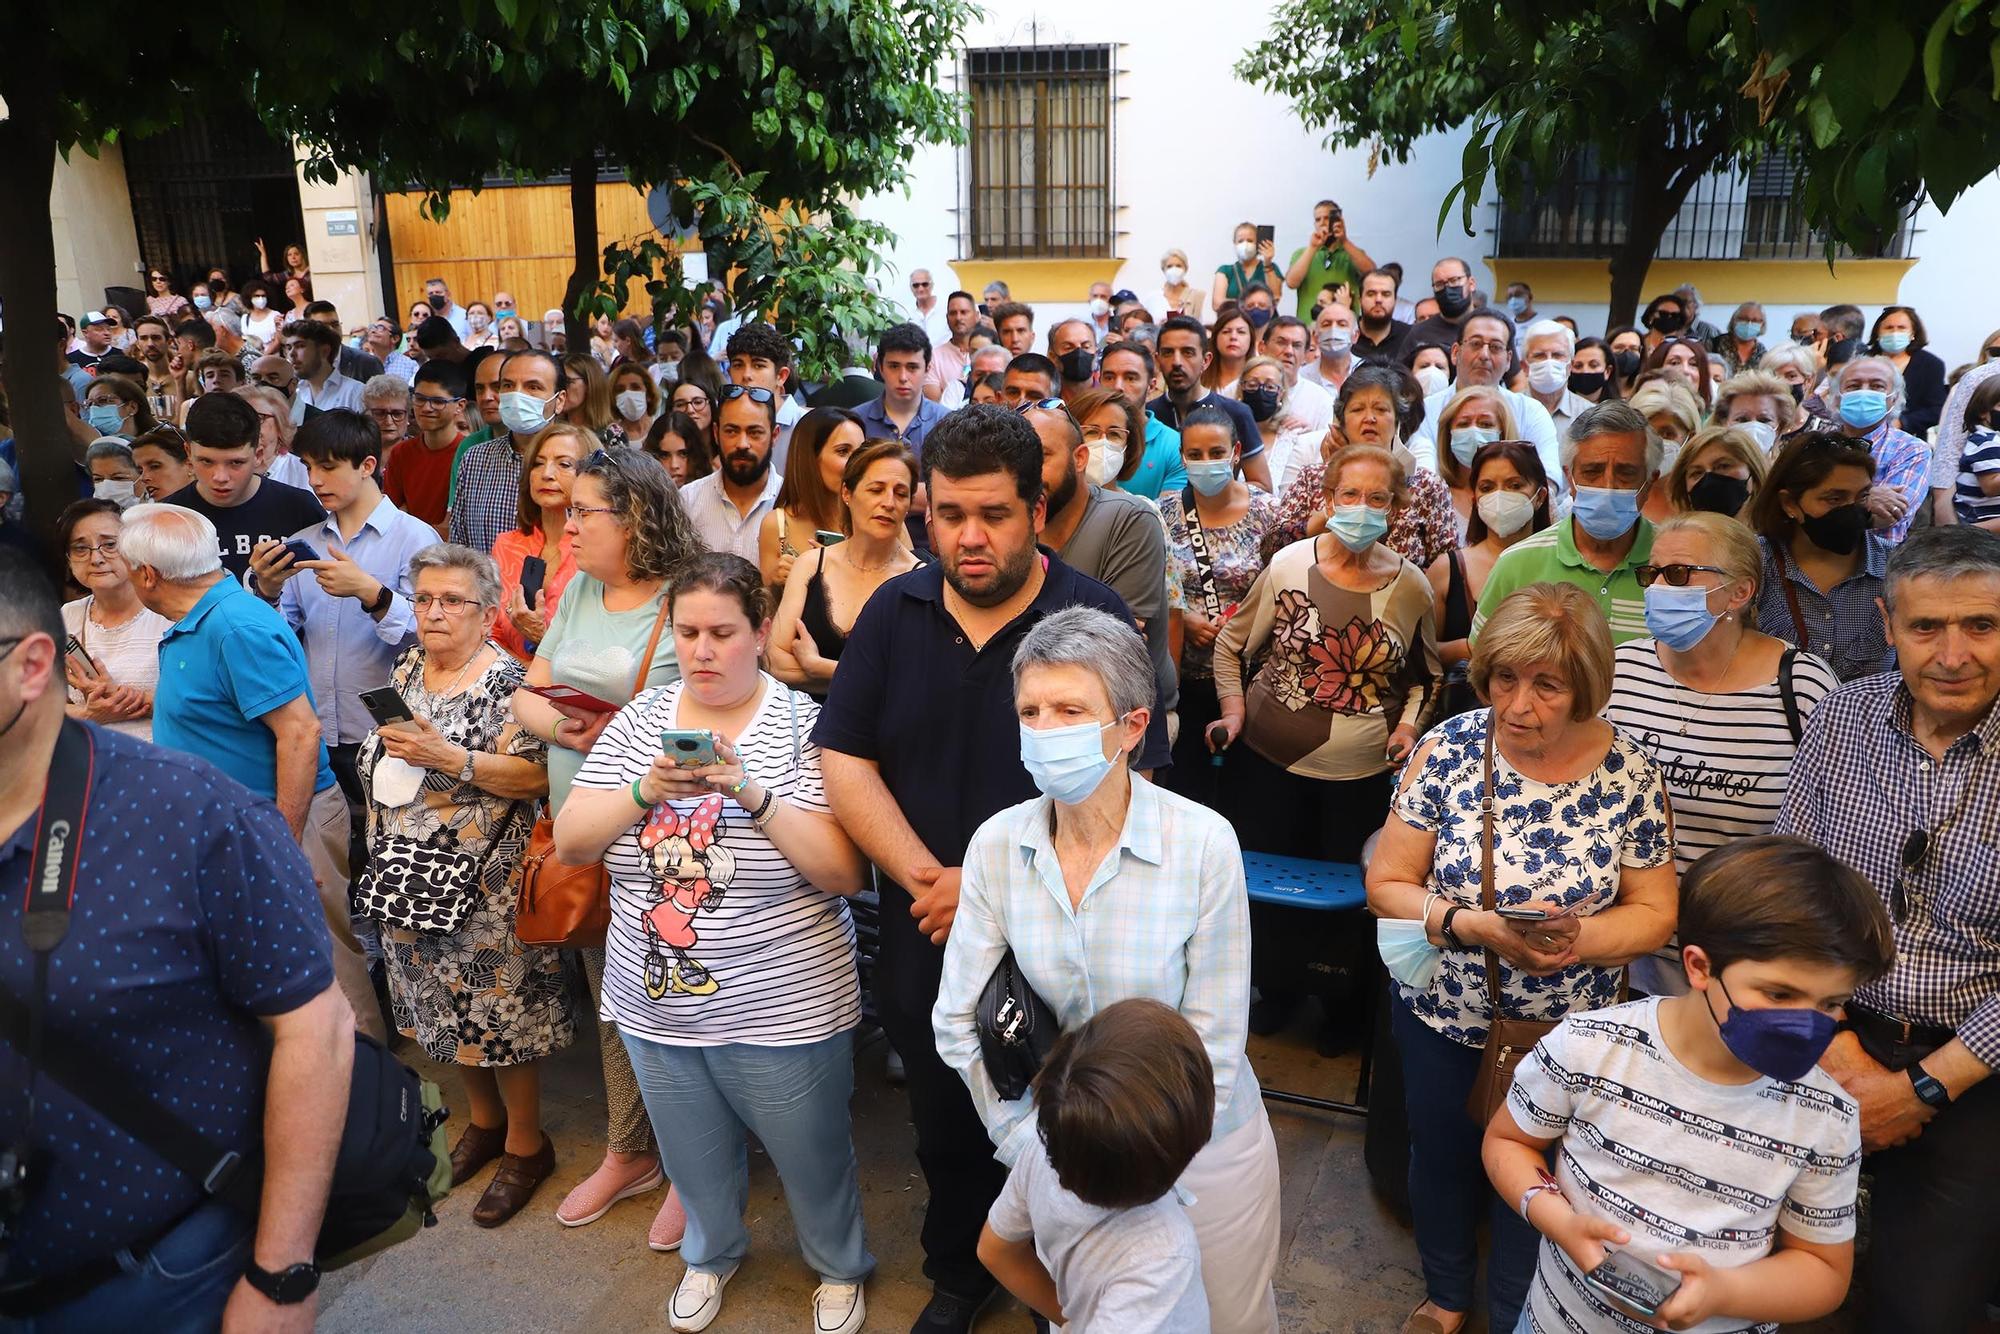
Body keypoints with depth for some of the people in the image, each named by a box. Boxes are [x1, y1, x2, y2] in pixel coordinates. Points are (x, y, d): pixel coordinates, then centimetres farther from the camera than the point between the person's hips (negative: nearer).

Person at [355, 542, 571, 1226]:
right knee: (446, 1002, 17)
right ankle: (483, 1120, 37)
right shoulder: (407, 669, 9)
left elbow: (535, 775, -23)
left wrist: (448, 758, -26)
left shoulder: (505, 681, -14)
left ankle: (525, 1144, 19)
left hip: (485, 884, -7)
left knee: (500, 1006, 2)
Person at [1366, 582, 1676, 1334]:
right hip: (1441, 1017, 1)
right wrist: (1475, 925, -29)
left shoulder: (1629, 775, -15)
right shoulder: (1449, 748, -15)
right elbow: (1387, 886, -12)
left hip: (1565, 1029, -1)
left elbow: (1655, 913, -7)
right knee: (1440, 1158, 22)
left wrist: (1576, 939, -27)